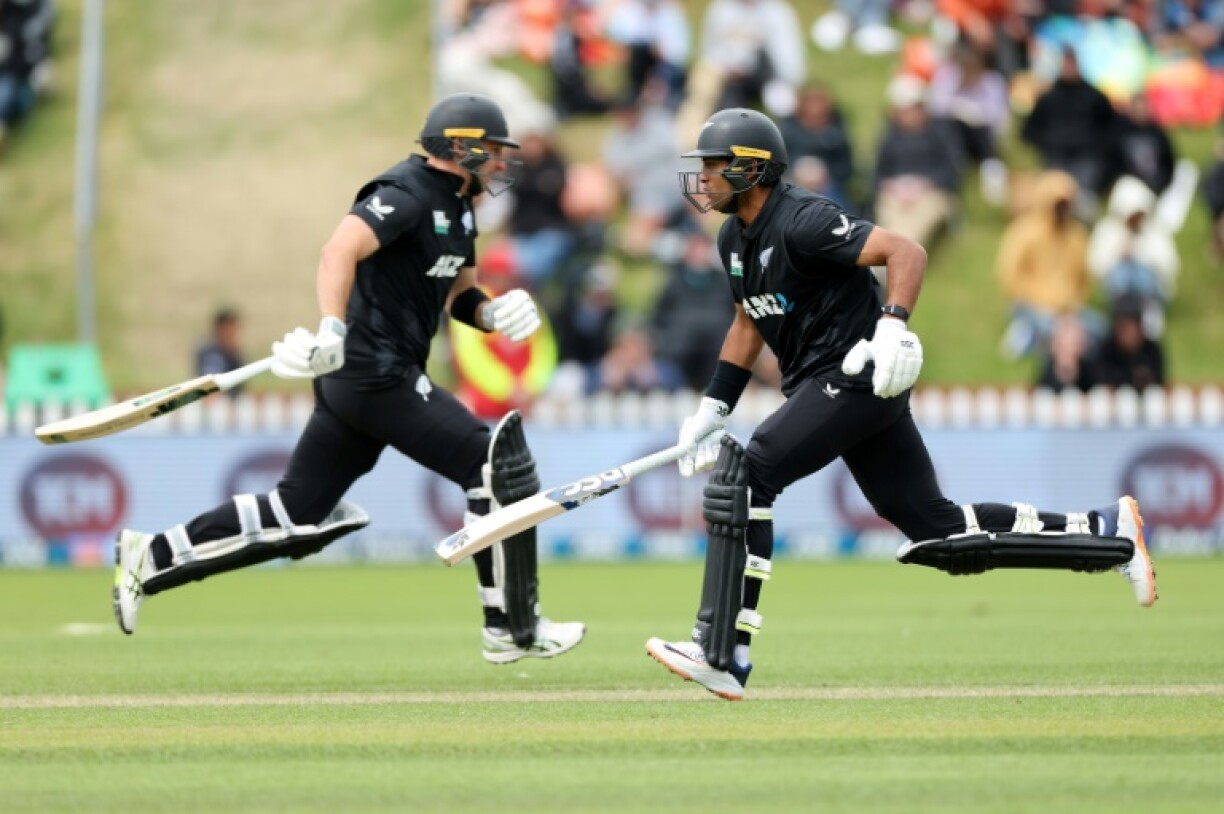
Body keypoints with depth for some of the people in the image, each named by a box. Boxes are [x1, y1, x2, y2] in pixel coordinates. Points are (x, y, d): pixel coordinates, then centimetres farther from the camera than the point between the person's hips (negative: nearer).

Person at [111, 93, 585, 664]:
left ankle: (151, 558, 12)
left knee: (298, 514, 9)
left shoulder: (457, 209, 18)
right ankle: (512, 629, -3)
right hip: (376, 374, -10)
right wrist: (333, 333, -38)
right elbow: (341, 250, -26)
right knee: (494, 463, -9)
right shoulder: (407, 194, -13)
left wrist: (492, 312, 3)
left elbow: (457, 292, 26)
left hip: (355, 380, 10)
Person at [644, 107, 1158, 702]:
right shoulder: (735, 238, 11)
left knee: (742, 475, -19)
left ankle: (721, 655, -22)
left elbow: (906, 251, -25)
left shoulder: (801, 223, -18)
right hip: (822, 385, 10)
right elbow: (749, 323, 25)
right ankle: (1108, 531, 19)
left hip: (858, 377, -10)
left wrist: (892, 326, -40)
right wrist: (713, 409, 20)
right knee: (937, 530, 10)